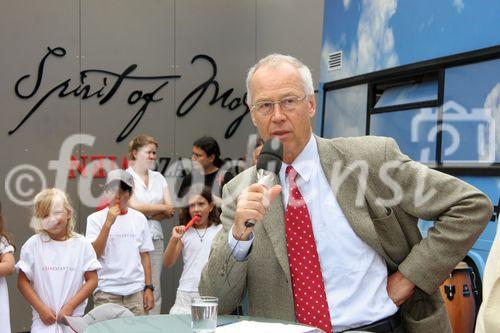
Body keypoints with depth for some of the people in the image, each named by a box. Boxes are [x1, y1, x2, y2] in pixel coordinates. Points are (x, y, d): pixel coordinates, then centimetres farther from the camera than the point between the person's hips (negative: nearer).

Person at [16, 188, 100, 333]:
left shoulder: (82, 244, -1)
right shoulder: (33, 245, -1)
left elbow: (92, 280, -1)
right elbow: (23, 281, 1)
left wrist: (70, 306, -9)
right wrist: (41, 309, -7)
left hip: (74, 317, 0)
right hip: (44, 319, 0)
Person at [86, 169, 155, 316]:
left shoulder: (139, 219, 8)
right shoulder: (95, 218, 1)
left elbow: (144, 255, 10)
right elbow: (94, 254, -8)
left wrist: (148, 288, 5)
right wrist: (108, 223, -14)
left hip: (137, 292, 2)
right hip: (107, 292, -2)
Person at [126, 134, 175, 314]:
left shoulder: (158, 178, 15)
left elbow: (170, 211, 8)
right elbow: (133, 206, -12)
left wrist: (147, 212, -7)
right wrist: (162, 208, 0)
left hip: (155, 238, 5)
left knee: (154, 289, 4)